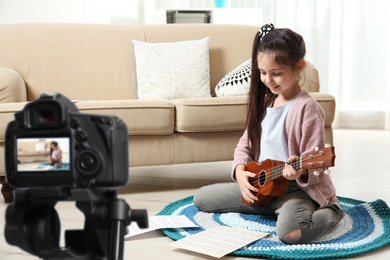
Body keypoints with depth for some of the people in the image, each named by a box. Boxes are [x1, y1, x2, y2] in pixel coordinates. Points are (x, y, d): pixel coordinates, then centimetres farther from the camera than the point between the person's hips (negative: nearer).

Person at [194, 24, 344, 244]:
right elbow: (246, 144, 13)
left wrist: (300, 171, -40)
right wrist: (241, 172, -6)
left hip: (298, 188, -8)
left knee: (291, 232, -39)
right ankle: (274, 208, 10)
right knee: (201, 198, 7)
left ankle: (331, 210, -3)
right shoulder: (265, 102, 8)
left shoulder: (306, 108, -16)